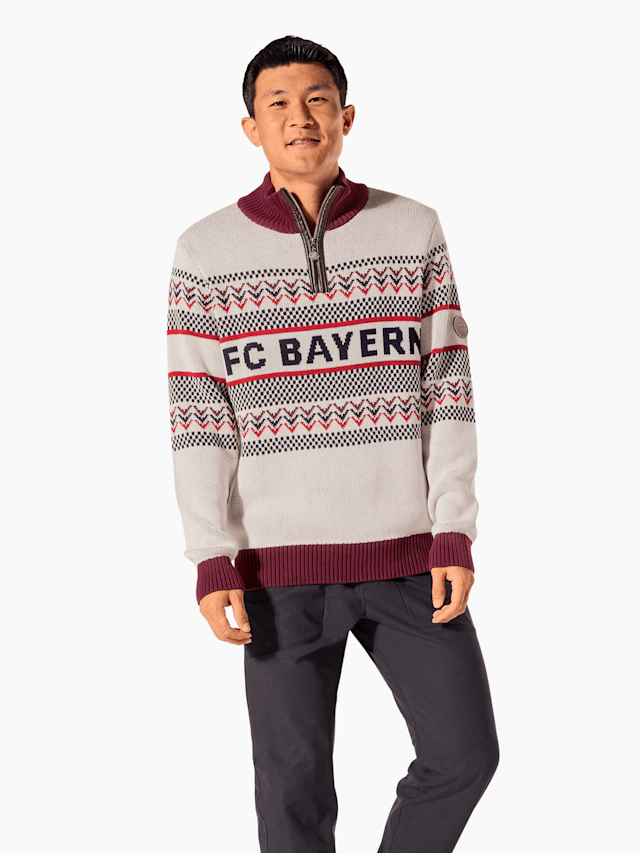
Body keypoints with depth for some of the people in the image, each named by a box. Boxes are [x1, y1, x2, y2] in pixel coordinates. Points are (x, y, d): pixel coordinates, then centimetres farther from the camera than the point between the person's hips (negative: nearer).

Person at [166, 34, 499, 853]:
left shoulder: (414, 230, 1)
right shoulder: (206, 250, -3)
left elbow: (446, 390, 0)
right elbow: (198, 417, -5)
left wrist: (454, 537, -7)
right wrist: (210, 563, -12)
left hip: (406, 549, 2)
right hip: (281, 557, -2)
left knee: (463, 754, 5)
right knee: (296, 786, 3)